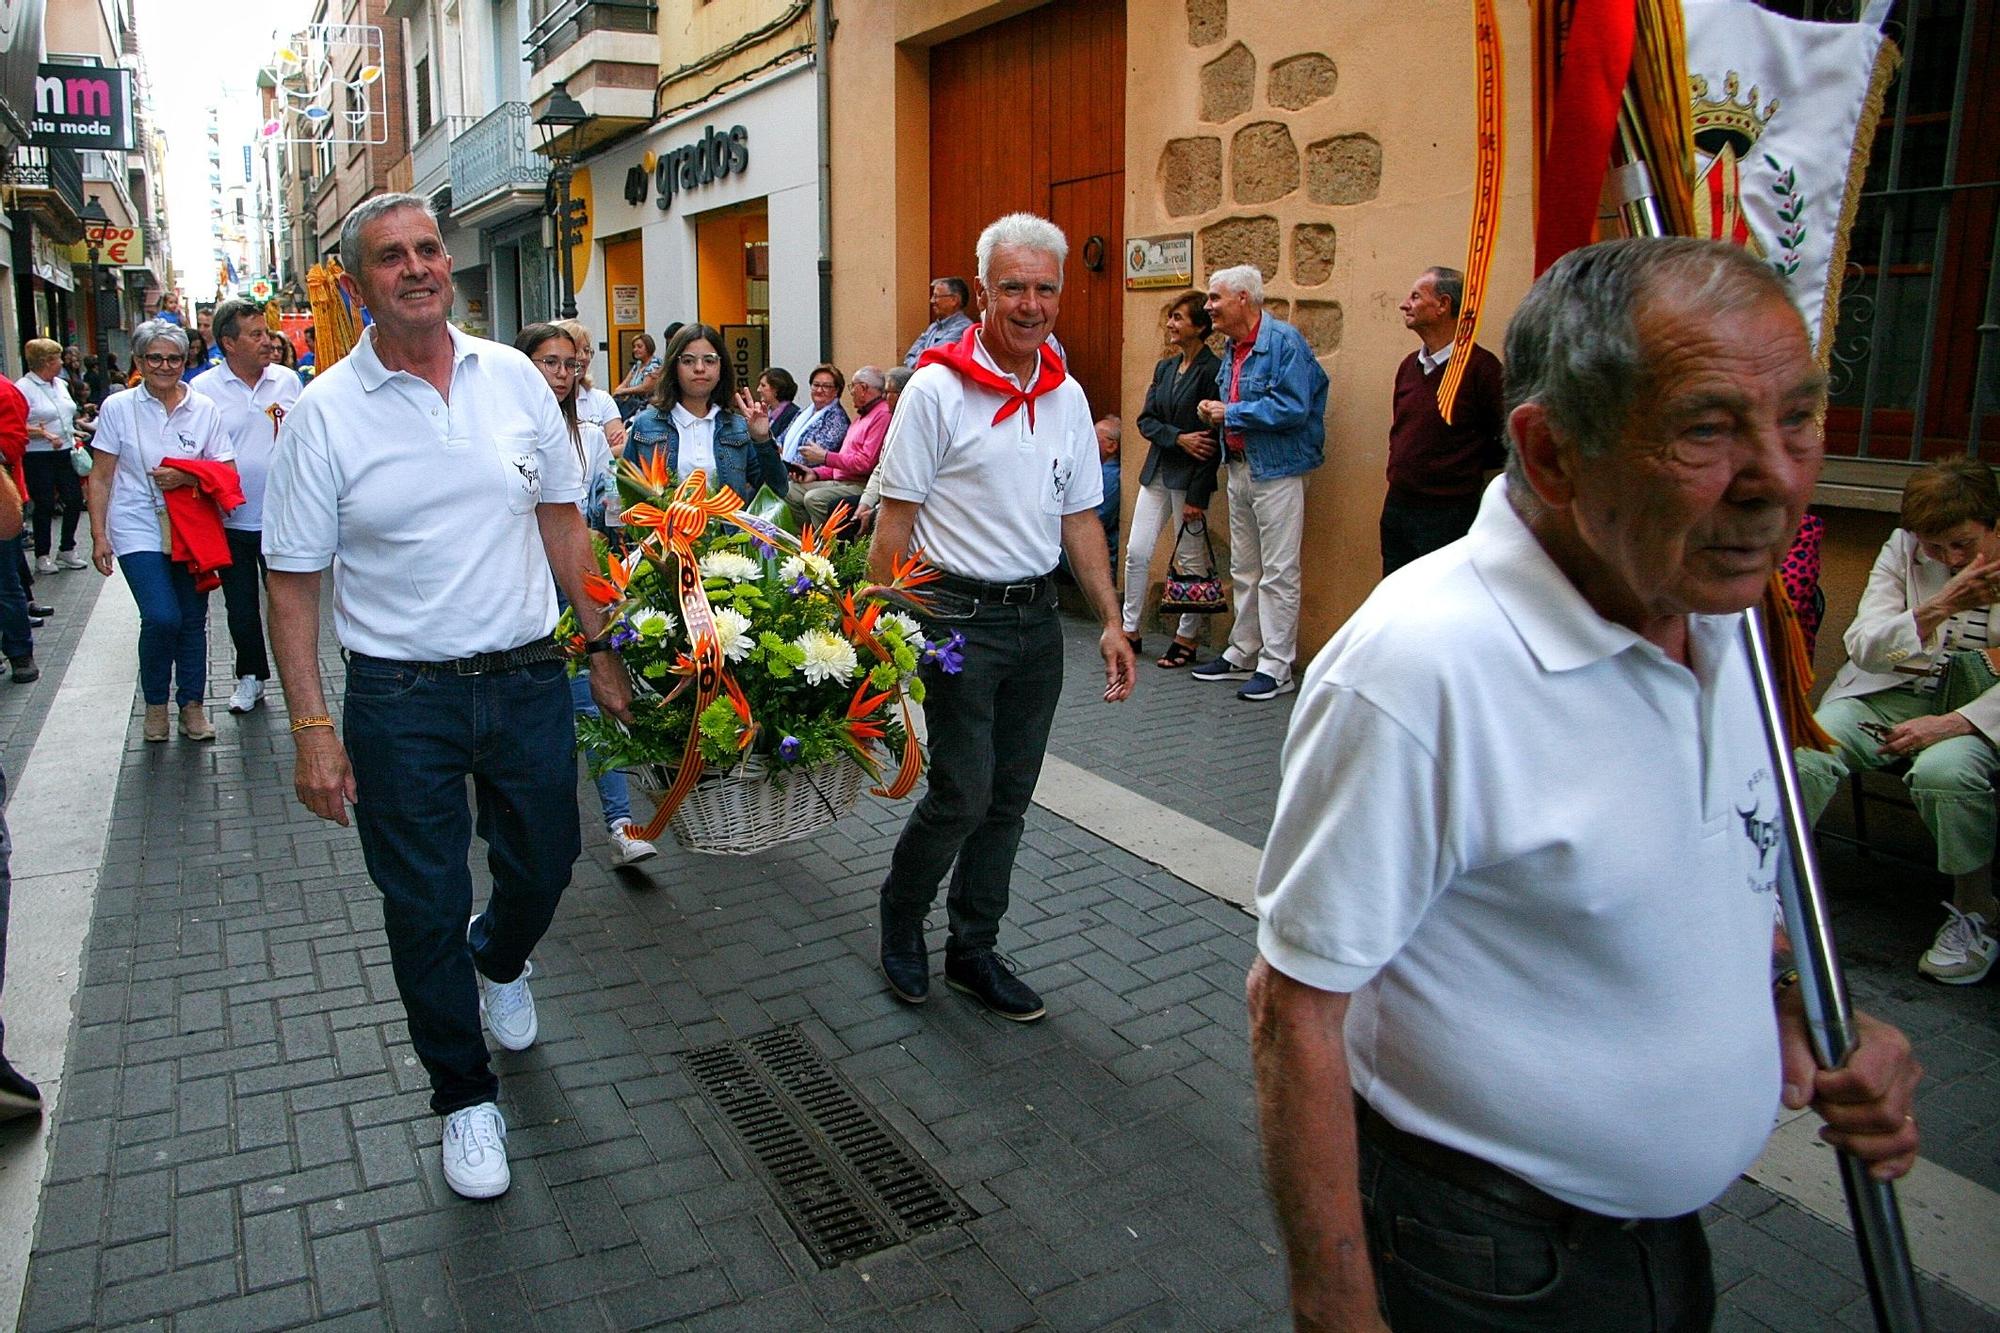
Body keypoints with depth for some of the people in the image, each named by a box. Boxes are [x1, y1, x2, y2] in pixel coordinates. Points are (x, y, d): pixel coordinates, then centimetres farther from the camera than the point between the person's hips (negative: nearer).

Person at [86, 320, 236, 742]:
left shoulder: (204, 409, 3)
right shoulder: (118, 408, 0)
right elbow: (101, 477, 3)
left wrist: (186, 478, -16)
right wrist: (99, 535, -2)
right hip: (139, 529, -2)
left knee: (193, 620, 6)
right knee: (161, 617, -14)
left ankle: (192, 706, 21)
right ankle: (155, 701, 9)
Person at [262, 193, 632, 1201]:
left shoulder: (515, 378, 1)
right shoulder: (324, 413, -7)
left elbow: (561, 519, 9)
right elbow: (292, 580, -4)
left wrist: (600, 645, 7)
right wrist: (312, 727, -10)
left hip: (528, 677, 3)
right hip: (401, 700, -2)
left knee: (543, 866, 17)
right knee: (424, 910, 7)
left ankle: (498, 964, 53)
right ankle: (465, 1098, 29)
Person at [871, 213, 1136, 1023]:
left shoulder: (1067, 397, 8)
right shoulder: (937, 389, -9)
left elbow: (1078, 517, 12)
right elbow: (895, 517, -9)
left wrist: (1111, 622, 6)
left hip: (1037, 616, 6)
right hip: (959, 616, -6)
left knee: (1009, 798, 11)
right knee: (963, 794, -5)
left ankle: (974, 951, 27)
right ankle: (900, 914, 25)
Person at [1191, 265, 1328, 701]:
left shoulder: (1284, 341, -15)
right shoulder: (1232, 346, 12)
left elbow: (1292, 408, -24)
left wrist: (1230, 413, -17)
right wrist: (1214, 411, 2)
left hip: (1277, 471, -9)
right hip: (1240, 466, 9)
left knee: (1278, 574, -3)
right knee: (1243, 570, 16)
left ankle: (1276, 667, 4)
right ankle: (1242, 654, 27)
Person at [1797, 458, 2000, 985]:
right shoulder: (1902, 549, 1)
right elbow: (1863, 647, -5)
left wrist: (1955, 722, -24)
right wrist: (1941, 606, -21)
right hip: (1891, 691, 2)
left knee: (1943, 771, -36)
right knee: (1804, 755, -28)